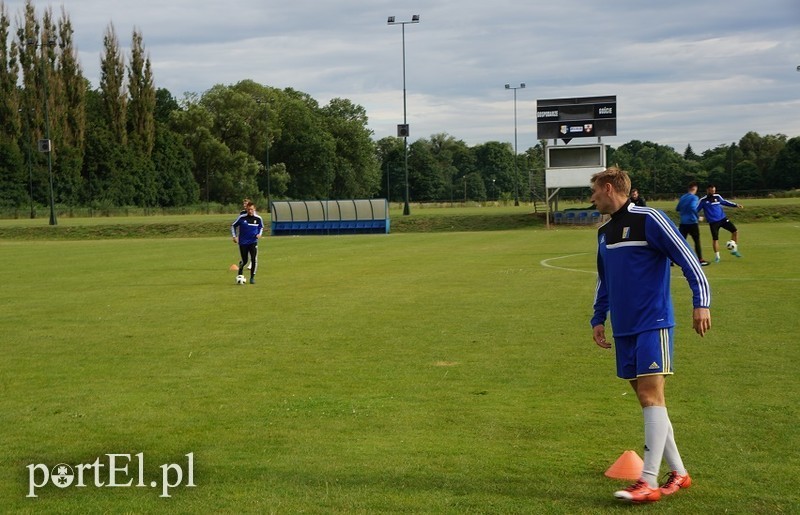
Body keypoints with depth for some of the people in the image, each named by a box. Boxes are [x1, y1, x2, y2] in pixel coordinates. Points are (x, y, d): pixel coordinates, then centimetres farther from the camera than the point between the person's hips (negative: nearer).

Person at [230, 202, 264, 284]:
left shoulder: (258, 218, -2)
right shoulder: (242, 217, -8)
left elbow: (261, 227, 18)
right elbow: (233, 226, 5)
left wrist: (259, 234, 0)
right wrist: (234, 236, -2)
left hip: (253, 242, 1)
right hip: (243, 242, -1)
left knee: (254, 260, -13)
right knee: (244, 261, 1)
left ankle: (252, 277, 1)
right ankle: (240, 274, 30)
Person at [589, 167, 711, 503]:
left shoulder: (648, 220, -8)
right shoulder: (604, 233, 16)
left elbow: (687, 259, -11)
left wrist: (701, 302, -18)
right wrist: (599, 319, 20)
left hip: (653, 324, -8)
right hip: (624, 329, 8)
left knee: (651, 396, -12)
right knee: (646, 399, 8)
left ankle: (648, 482, -13)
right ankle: (678, 473, 16)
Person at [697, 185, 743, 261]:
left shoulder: (717, 197, 5)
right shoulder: (703, 200, -7)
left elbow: (725, 202, 20)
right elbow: (696, 209, -2)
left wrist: (736, 205, 16)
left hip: (723, 219, 4)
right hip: (713, 222, -4)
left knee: (735, 231, -3)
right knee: (715, 239, -6)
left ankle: (734, 250, 11)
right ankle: (716, 256, 12)